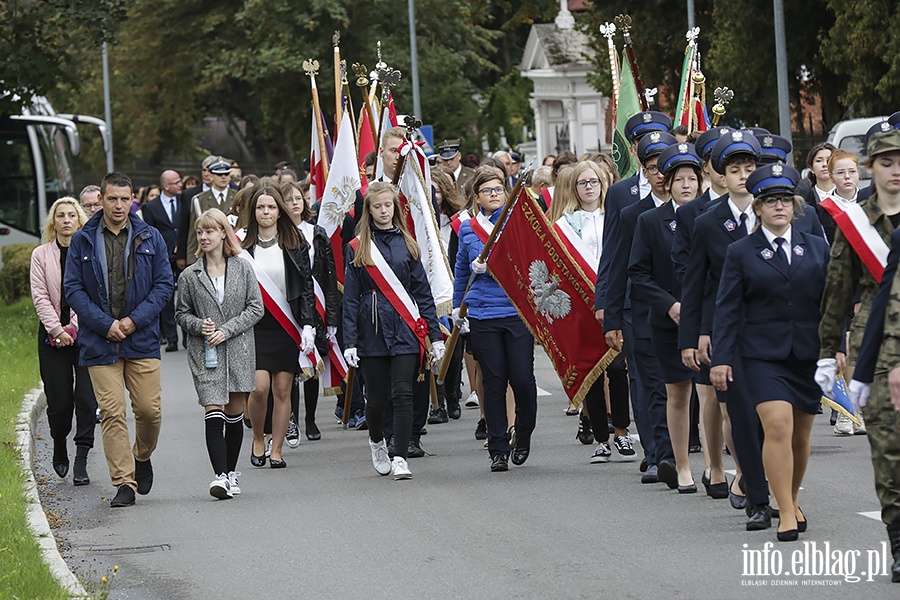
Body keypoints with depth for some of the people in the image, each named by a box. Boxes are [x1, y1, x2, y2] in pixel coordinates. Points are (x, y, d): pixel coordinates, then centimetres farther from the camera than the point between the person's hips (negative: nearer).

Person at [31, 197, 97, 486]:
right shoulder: (41, 255, 5)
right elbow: (40, 296, 0)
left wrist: (74, 328, -11)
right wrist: (57, 330, -10)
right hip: (52, 333, 1)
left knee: (86, 397, -9)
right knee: (59, 400, -1)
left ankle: (81, 461, -6)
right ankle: (59, 449, 25)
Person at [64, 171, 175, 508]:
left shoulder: (151, 239, 6)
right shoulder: (82, 242, 4)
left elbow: (164, 285, 4)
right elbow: (73, 289, 0)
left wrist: (135, 320, -9)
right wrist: (105, 324, -11)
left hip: (142, 340, 1)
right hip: (99, 342, -1)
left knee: (149, 409, -1)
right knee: (112, 413, -6)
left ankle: (142, 456, 29)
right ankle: (124, 483, -2)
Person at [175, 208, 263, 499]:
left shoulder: (243, 269, 3)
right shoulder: (189, 276, 4)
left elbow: (256, 308, 1)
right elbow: (182, 313, 10)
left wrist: (227, 329, -10)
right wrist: (199, 325, -11)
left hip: (238, 350, 1)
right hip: (204, 353, -1)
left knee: (234, 414, 9)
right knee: (213, 414, -13)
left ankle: (231, 472, 21)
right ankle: (220, 475, -20)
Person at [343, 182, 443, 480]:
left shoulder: (407, 244, 8)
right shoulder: (357, 248, 4)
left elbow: (423, 292, 10)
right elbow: (350, 298, 3)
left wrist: (435, 335, 5)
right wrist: (349, 341, -5)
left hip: (406, 330, 0)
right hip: (372, 330, 0)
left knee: (402, 394, -9)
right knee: (378, 397, 7)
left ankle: (400, 458, -7)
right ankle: (376, 441, 35)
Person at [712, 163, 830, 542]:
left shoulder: (817, 249, 10)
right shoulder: (741, 253, 3)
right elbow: (727, 309, 1)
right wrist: (721, 359, -5)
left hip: (809, 355, 3)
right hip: (763, 355, -3)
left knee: (800, 435, 9)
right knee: (778, 426, -18)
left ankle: (793, 500, 31)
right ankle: (785, 513, -15)